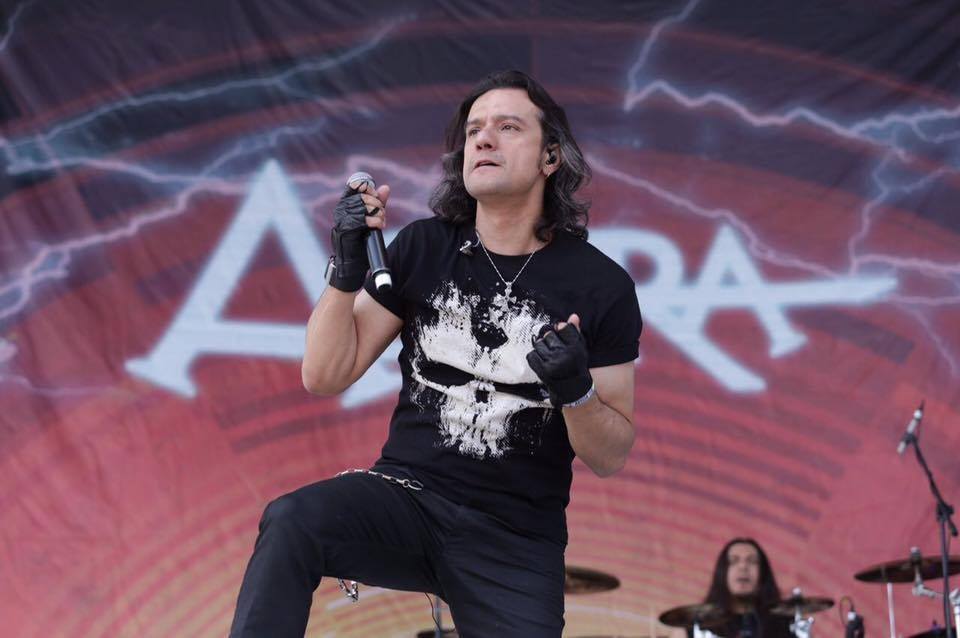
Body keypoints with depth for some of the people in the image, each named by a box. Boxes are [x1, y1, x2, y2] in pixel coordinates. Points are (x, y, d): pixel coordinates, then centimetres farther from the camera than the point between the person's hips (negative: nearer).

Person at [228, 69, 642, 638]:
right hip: (407, 495, 1)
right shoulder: (423, 248, 2)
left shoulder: (602, 286, -3)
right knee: (292, 522, -29)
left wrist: (577, 390, -21)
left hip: (518, 539, 0)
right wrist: (348, 267, -14)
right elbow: (326, 377, 1)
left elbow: (611, 458, 0)